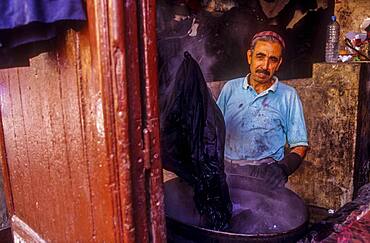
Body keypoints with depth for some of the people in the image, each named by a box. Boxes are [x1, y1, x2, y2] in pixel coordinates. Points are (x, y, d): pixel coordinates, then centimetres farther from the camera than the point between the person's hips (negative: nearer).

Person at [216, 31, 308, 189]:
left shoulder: (288, 96, 8)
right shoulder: (231, 88, 13)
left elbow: (299, 146, 8)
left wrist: (280, 170, -10)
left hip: (266, 172, -1)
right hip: (227, 170, 2)